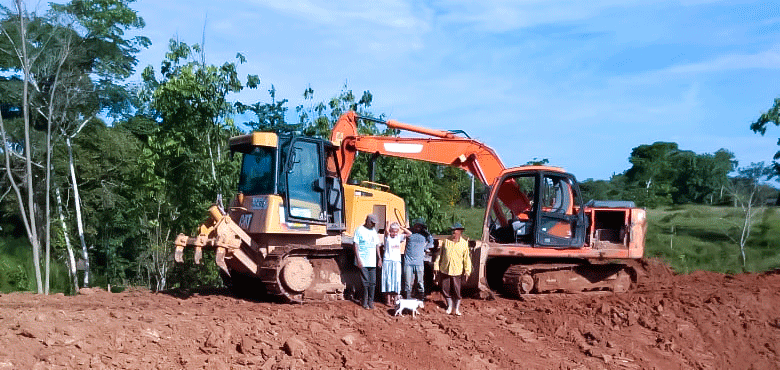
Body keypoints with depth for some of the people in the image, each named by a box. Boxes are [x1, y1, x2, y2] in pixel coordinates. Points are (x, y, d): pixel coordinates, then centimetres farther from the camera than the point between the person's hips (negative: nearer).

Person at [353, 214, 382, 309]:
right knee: (365, 283, -4)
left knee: (373, 283, 4)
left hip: (372, 261, 6)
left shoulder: (374, 231, 16)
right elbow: (355, 244, -7)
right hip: (363, 261, -6)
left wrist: (379, 257, 16)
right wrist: (358, 259, -13)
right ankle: (365, 302, 6)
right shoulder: (359, 230, -3)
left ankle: (370, 301, 13)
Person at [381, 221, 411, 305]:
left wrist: (400, 227, 5)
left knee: (396, 280, 3)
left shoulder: (399, 237, 11)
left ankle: (395, 299, 8)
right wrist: (390, 224, -2)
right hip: (387, 261, -3)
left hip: (397, 261, 4)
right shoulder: (387, 237, 0)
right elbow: (386, 230, -20)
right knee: (388, 280, -3)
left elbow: (409, 233, 6)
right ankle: (388, 299, -1)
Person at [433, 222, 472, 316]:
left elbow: (466, 258, 2)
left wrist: (467, 271, 0)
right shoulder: (446, 241, 4)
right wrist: (436, 266, 9)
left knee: (457, 290, 1)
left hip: (457, 271, -2)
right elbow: (440, 254, 10)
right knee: (446, 289, 7)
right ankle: (450, 306, 24)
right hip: (444, 270, 2)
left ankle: (457, 308, 17)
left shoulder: (464, 243, -1)